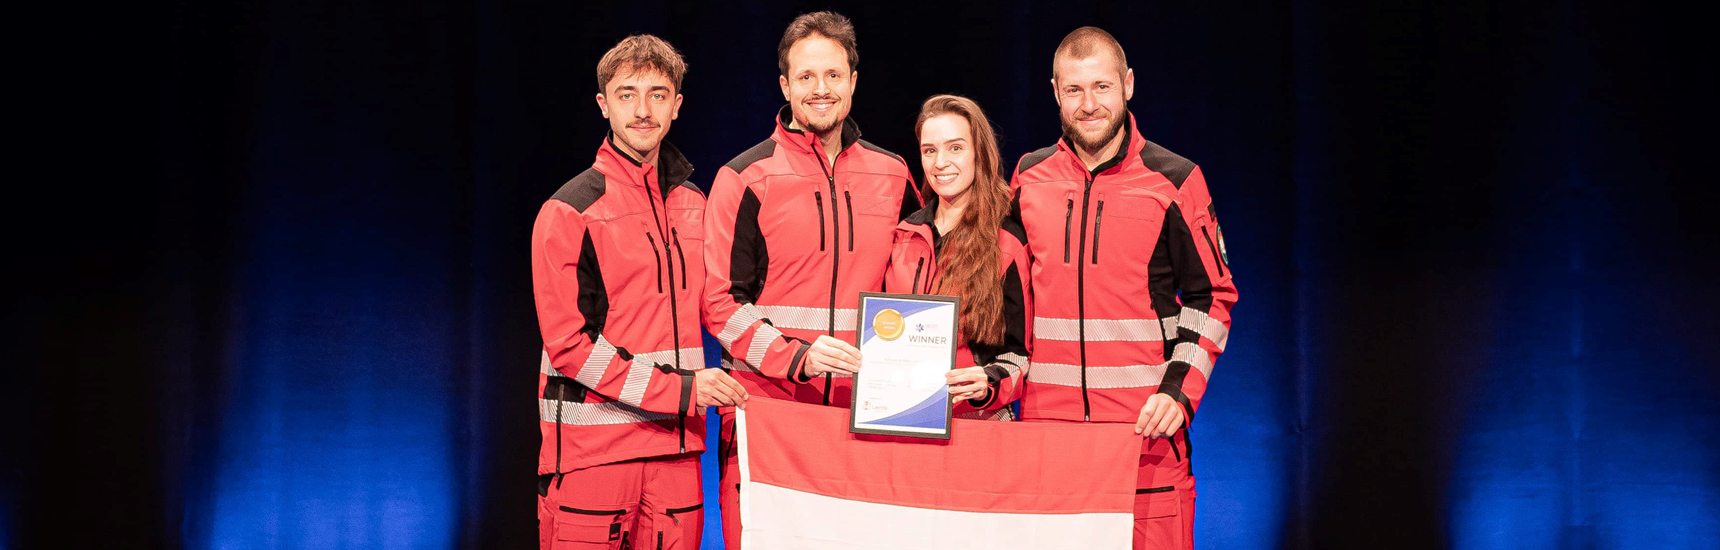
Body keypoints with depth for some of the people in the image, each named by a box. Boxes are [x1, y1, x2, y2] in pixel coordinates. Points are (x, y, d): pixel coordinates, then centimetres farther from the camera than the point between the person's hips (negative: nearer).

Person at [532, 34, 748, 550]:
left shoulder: (693, 203, 12)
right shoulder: (570, 210, -6)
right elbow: (567, 343, -12)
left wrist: (717, 389, 7)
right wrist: (678, 389, -15)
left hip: (675, 442, 5)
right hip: (591, 443, -5)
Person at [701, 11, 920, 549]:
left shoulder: (893, 176, 11)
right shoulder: (746, 179, 0)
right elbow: (719, 302, -4)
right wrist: (796, 356, -17)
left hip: (864, 410, 3)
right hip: (766, 408, -3)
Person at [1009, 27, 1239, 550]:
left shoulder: (1174, 180, 1)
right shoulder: (1029, 177, 9)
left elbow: (1211, 298, 4)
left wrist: (1178, 390, -8)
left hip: (1147, 427, -2)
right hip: (1046, 420, 3)